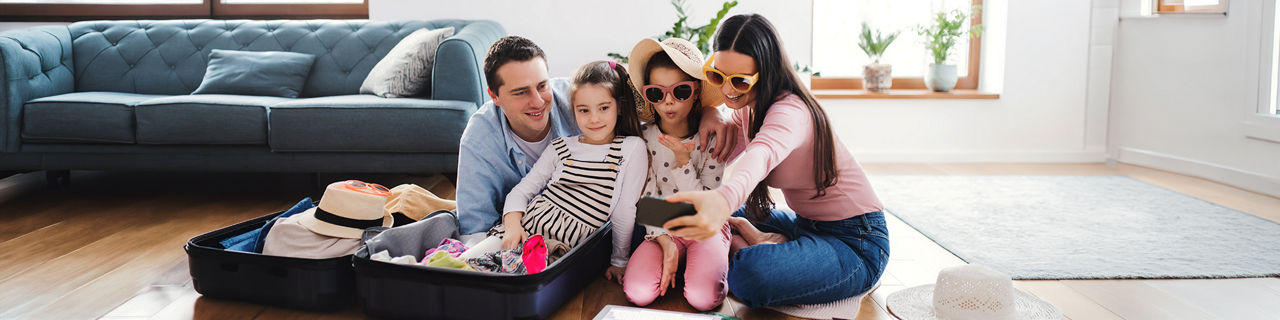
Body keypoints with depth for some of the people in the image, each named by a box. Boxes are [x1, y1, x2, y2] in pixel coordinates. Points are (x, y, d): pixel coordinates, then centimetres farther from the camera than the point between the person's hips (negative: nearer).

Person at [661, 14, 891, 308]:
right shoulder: (746, 105, 4)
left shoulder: (790, 111, -26)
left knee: (751, 274, -36)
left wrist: (724, 199, -70)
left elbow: (761, 154, -49)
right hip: (806, 225, 9)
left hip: (855, 241, -9)